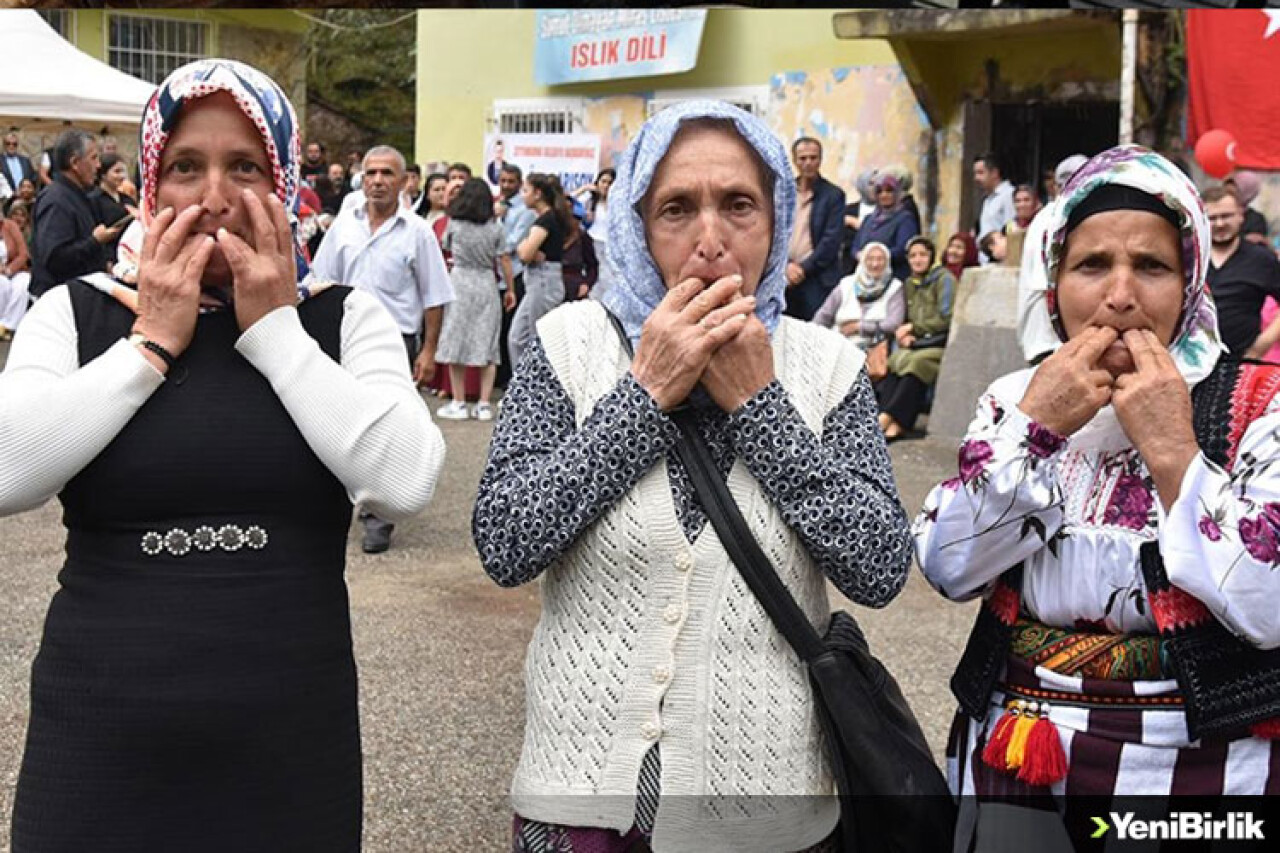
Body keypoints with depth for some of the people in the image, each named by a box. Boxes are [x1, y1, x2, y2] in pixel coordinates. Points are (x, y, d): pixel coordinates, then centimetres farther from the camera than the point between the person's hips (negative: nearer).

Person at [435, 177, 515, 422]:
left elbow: (446, 248, 15)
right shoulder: (495, 227, 0)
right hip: (487, 285, 1)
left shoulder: (454, 224, -1)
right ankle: (484, 404, 3)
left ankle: (459, 403, 4)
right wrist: (510, 290, 11)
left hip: (459, 281, -1)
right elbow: (504, 260, 2)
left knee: (456, 344, 5)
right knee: (487, 346, 5)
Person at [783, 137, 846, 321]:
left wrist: (804, 268, -9)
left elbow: (831, 240, -4)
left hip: (817, 279, -3)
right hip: (784, 276, 3)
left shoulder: (833, 195, 2)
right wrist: (787, 265, -6)